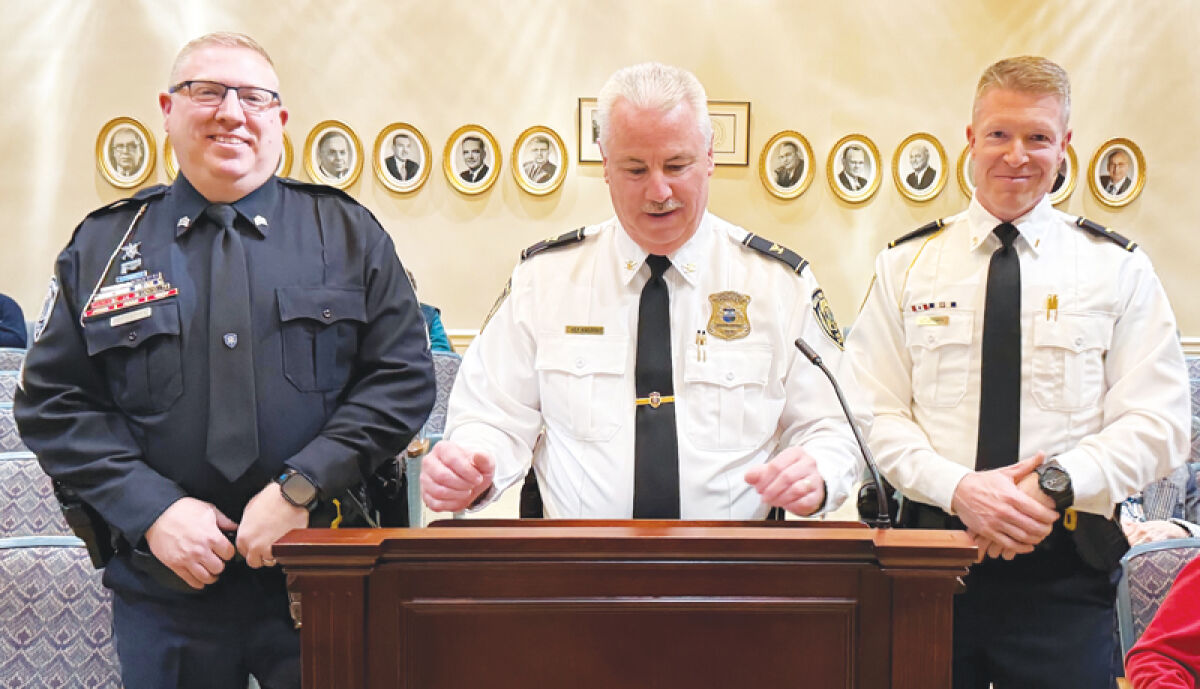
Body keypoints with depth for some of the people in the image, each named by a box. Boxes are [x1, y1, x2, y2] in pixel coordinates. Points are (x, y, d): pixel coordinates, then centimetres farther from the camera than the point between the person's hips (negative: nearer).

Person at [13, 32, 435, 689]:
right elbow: (52, 401, 4)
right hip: (165, 581, 1)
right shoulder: (101, 245, 8)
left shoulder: (348, 233, 5)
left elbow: (402, 377, -1)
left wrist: (300, 488, -12)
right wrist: (151, 509, -9)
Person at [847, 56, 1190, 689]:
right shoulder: (907, 264, 6)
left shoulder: (1118, 268, 5)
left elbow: (1158, 423, -2)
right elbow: (876, 412, 0)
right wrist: (958, 488, -16)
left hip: (1064, 570, 0)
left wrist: (1055, 483, -17)